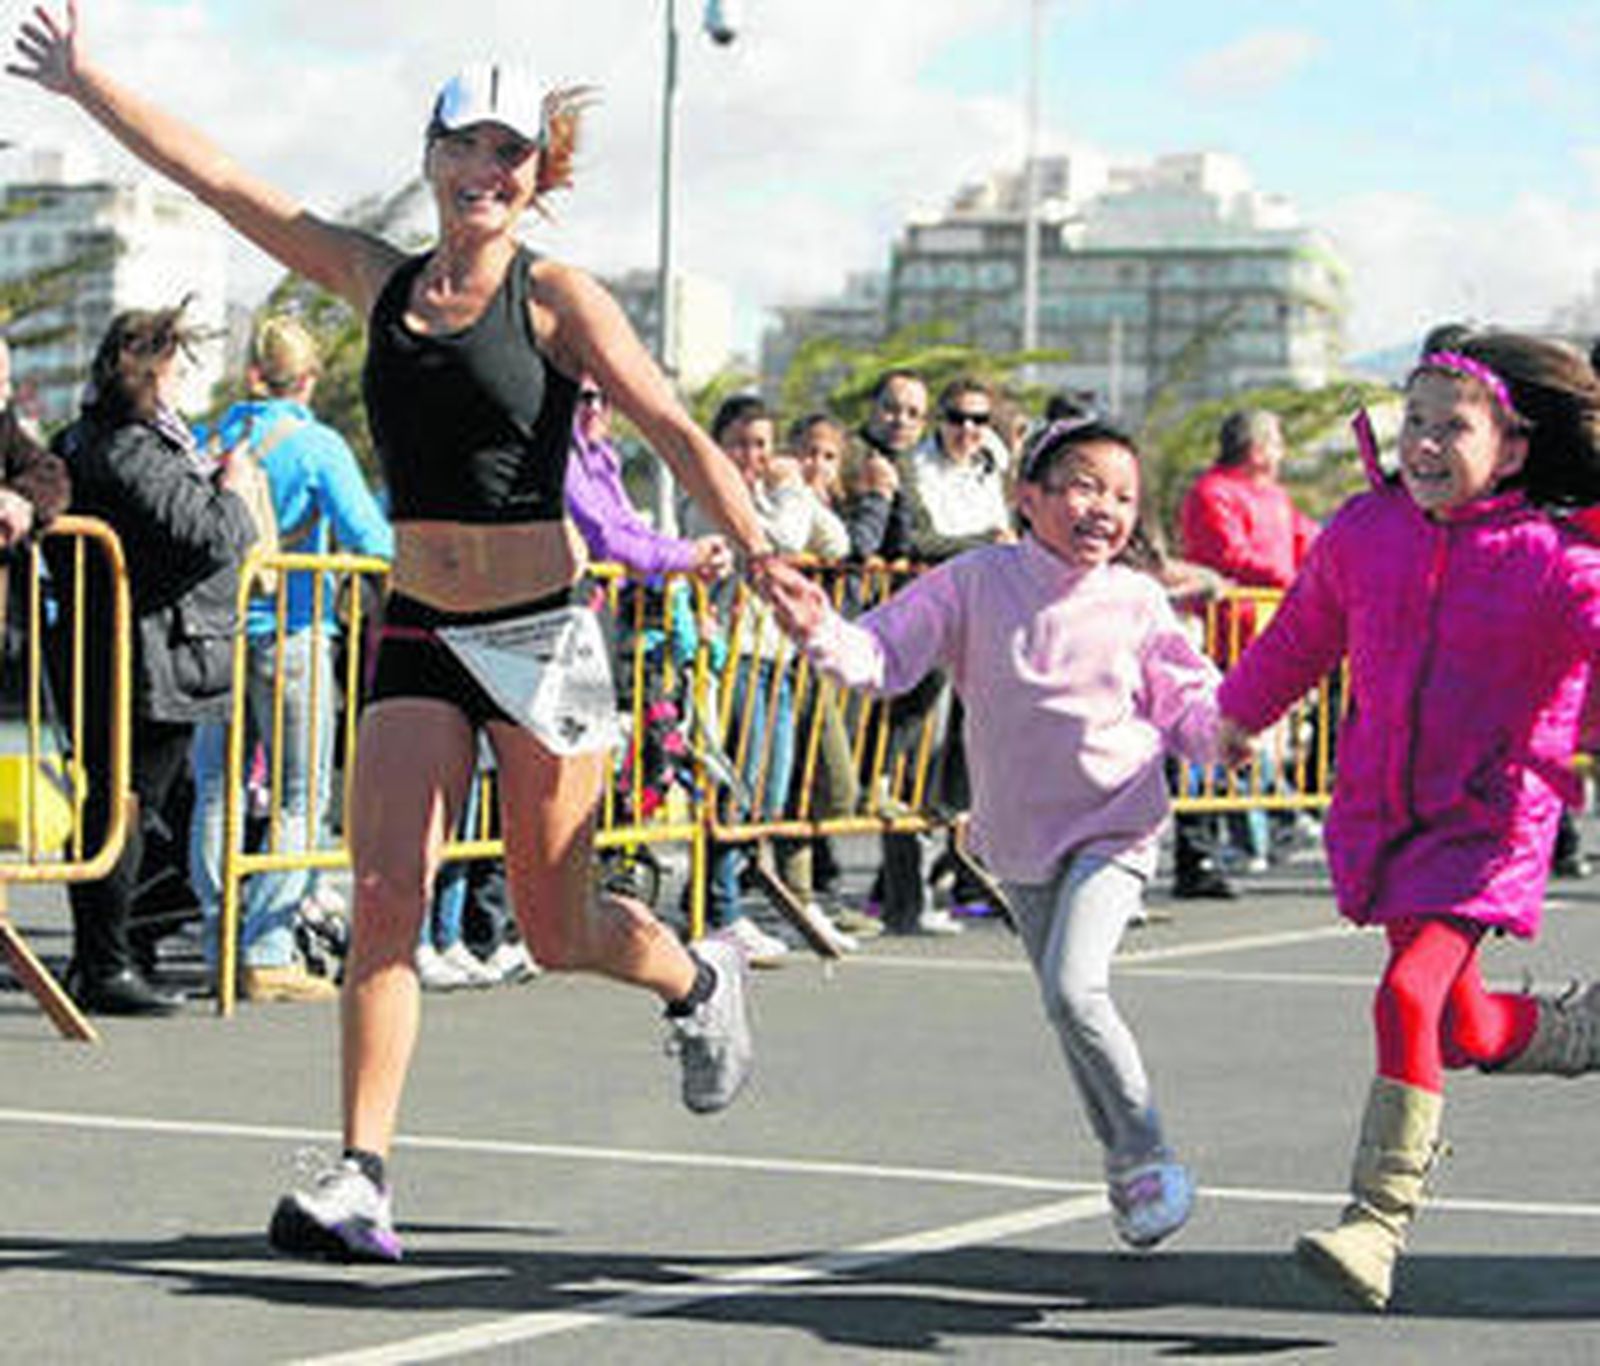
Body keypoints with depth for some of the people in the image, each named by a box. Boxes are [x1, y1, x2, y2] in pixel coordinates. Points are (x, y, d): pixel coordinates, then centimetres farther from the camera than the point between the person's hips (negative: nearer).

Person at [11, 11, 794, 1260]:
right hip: (418, 637, 3)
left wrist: (757, 547, -23)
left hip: (542, 634, -3)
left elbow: (674, 430, -10)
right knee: (385, 899, -11)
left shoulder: (556, 300, -3)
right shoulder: (375, 281, 8)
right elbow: (216, 177, 9)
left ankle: (698, 979, 37)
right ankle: (363, 1180, -10)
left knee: (557, 932, 6)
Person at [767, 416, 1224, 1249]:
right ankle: (1124, 1161, 32)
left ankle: (1147, 1152, -5)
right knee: (1065, 1001, 12)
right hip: (1018, 835, 3)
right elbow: (886, 652, -5)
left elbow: (1187, 701, 4)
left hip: (1114, 828, -3)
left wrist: (1221, 731, -18)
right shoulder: (977, 583, -3)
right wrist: (825, 637, -25)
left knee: (1072, 986, -21)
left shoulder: (1137, 602, -3)